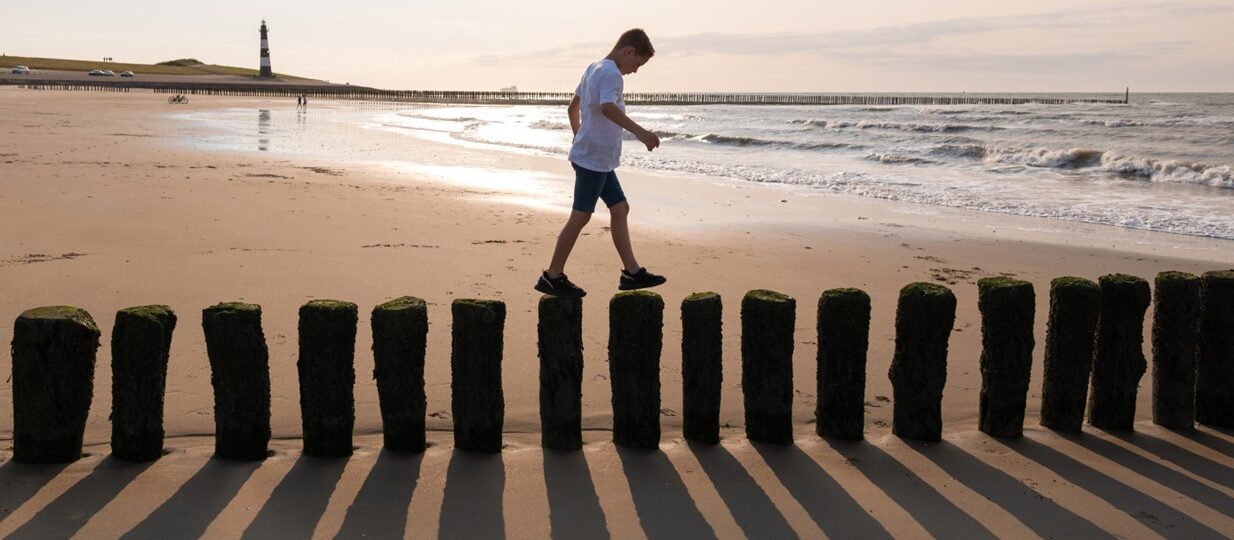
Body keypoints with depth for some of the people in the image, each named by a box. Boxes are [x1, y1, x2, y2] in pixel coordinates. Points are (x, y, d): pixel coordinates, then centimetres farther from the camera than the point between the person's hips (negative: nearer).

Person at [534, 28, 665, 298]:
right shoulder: (611, 73, -14)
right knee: (580, 215, -6)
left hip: (598, 158, 10)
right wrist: (639, 131, -42)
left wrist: (579, 137, 34)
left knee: (620, 208, 11)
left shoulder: (593, 69, 17)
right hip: (595, 157, -10)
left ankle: (632, 271, 14)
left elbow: (573, 107, 25)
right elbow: (607, 107, -33)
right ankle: (553, 276, 0)